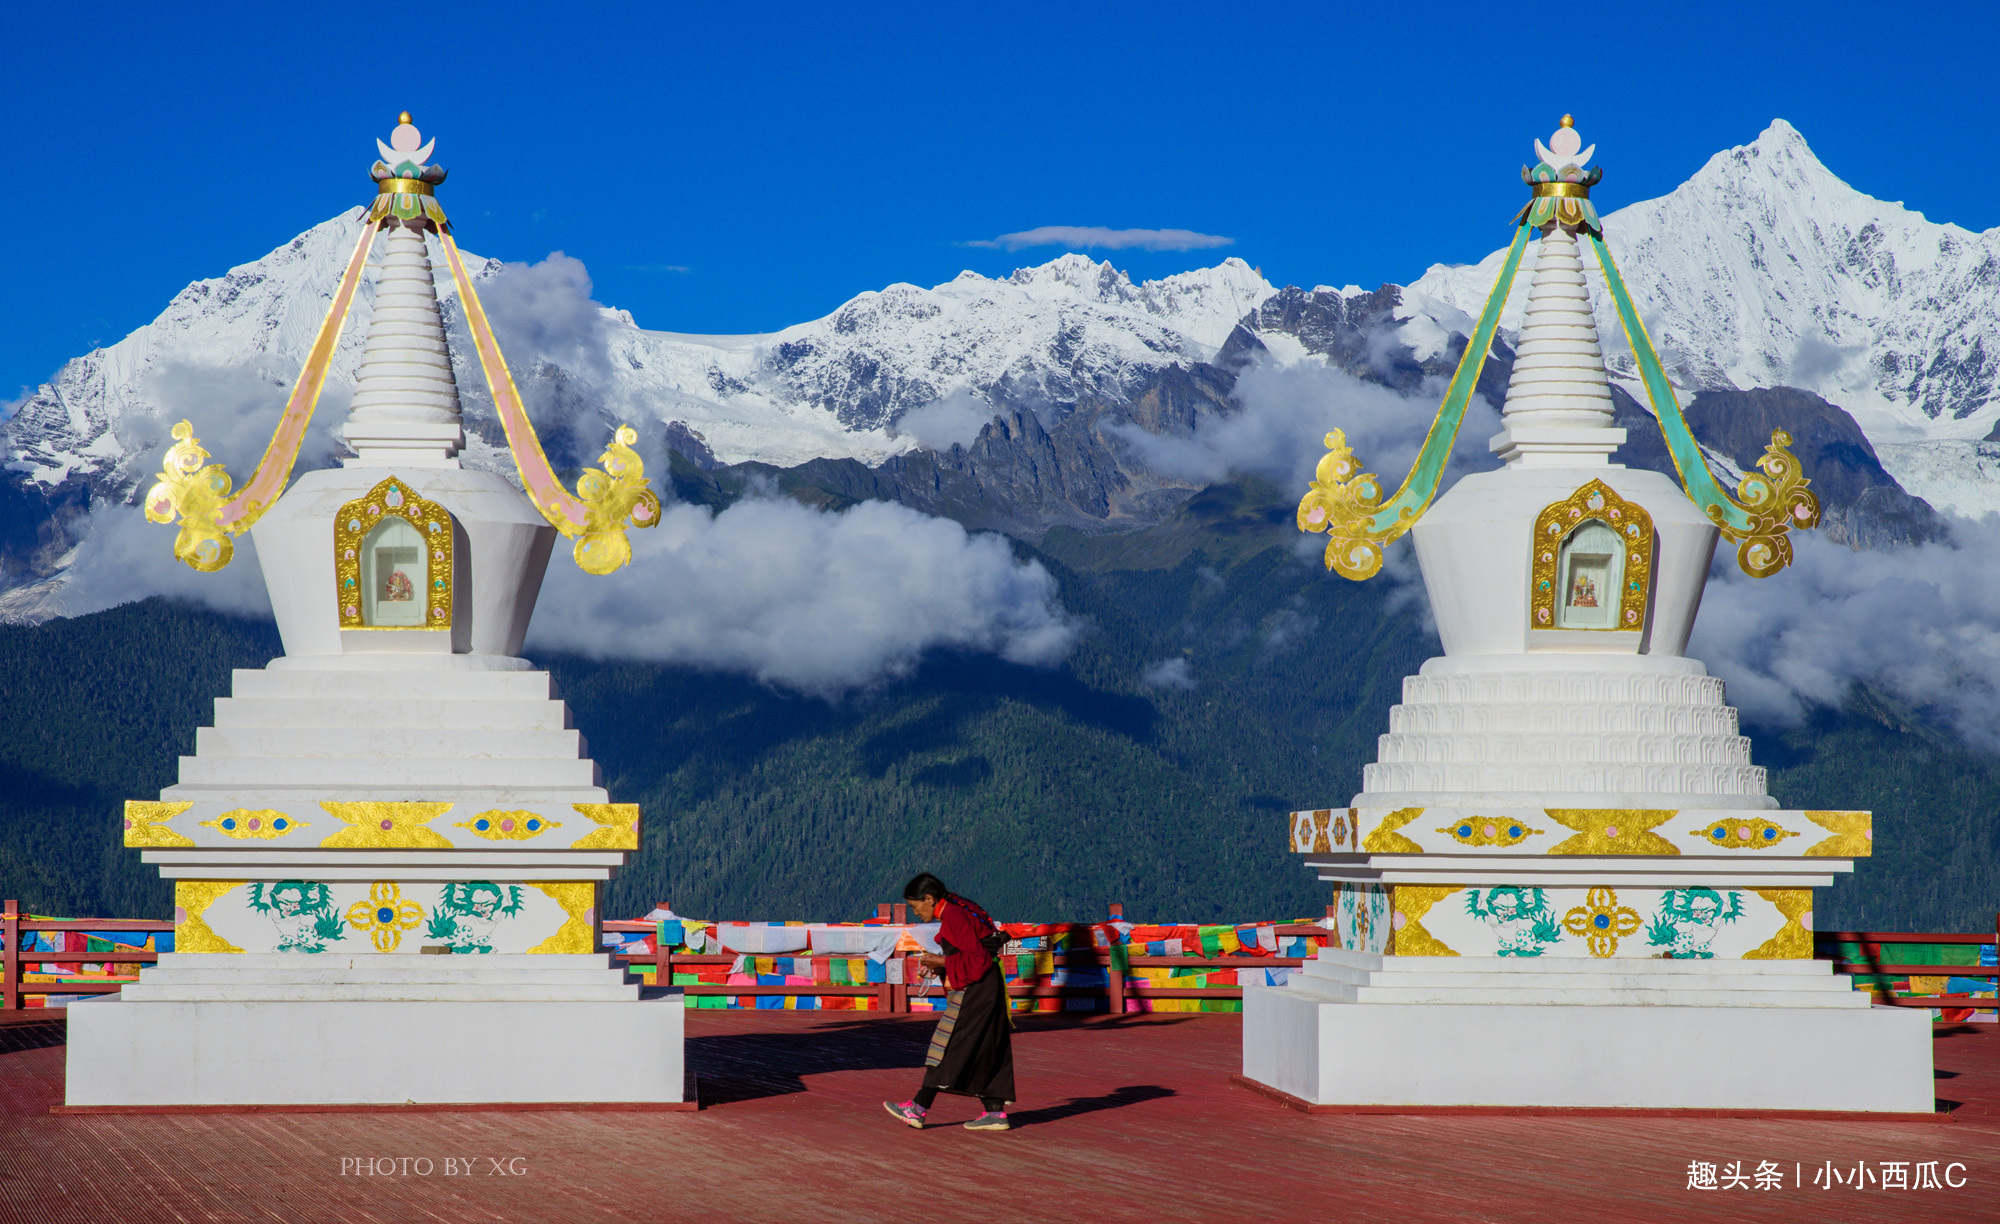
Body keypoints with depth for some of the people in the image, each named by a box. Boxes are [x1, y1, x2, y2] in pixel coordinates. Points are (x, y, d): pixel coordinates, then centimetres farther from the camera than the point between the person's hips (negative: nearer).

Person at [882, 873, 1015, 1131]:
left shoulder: (955, 918, -17)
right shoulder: (953, 913, 14)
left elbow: (976, 959, -21)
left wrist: (942, 962, -13)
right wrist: (940, 964, 9)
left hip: (974, 991, -10)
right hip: (983, 989, 10)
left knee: (946, 1048, -8)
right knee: (983, 1051, 11)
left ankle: (918, 1109, -7)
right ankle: (995, 1112, 11)